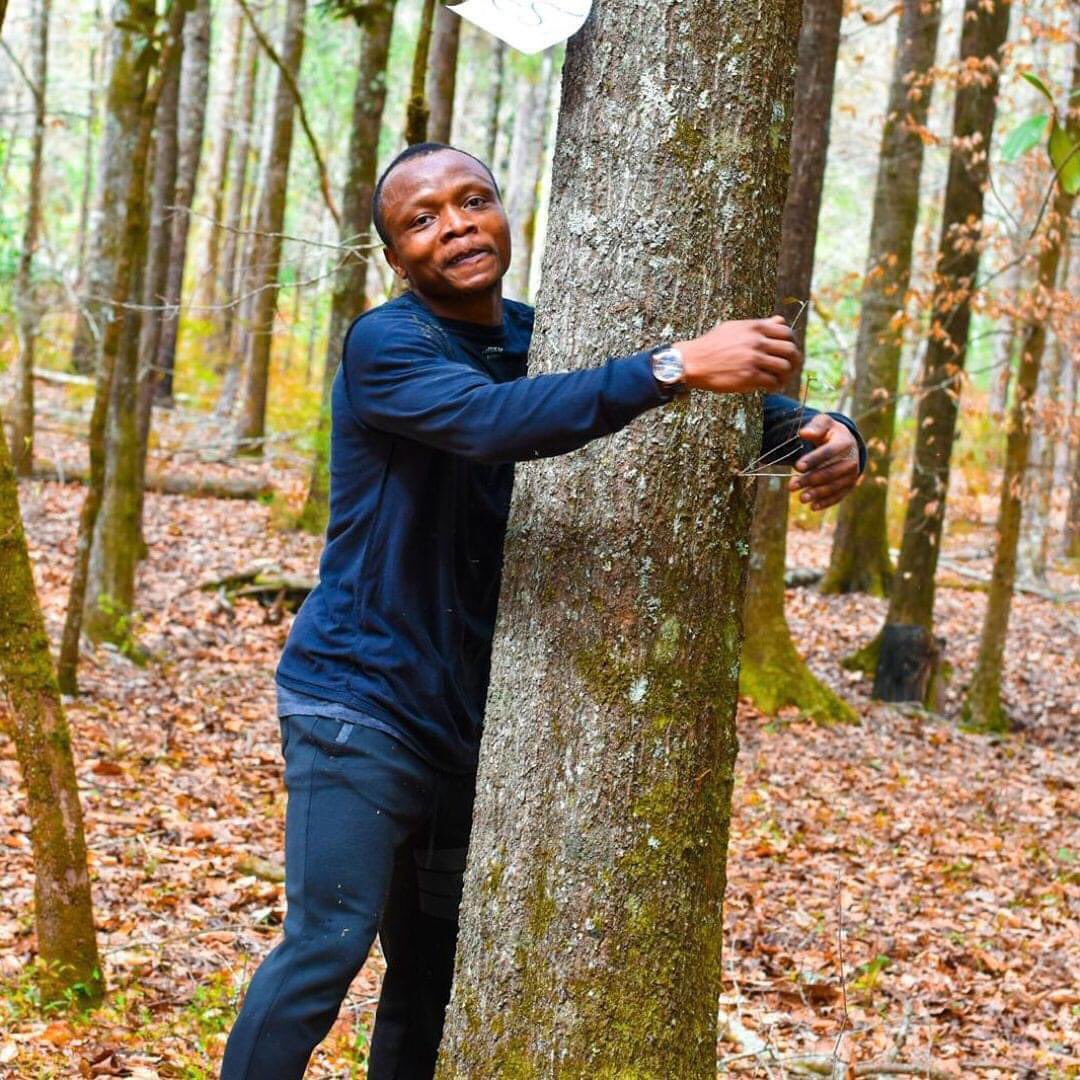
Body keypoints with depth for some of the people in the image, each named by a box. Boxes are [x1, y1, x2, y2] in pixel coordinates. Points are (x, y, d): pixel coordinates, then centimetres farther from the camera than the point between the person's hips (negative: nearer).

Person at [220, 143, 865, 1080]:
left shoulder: (545, 345, 6)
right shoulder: (385, 346, -13)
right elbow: (492, 419, -34)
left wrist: (825, 436, -16)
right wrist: (678, 367, -42)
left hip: (468, 719, 6)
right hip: (361, 701, -6)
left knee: (433, 968, 13)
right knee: (330, 943, -13)